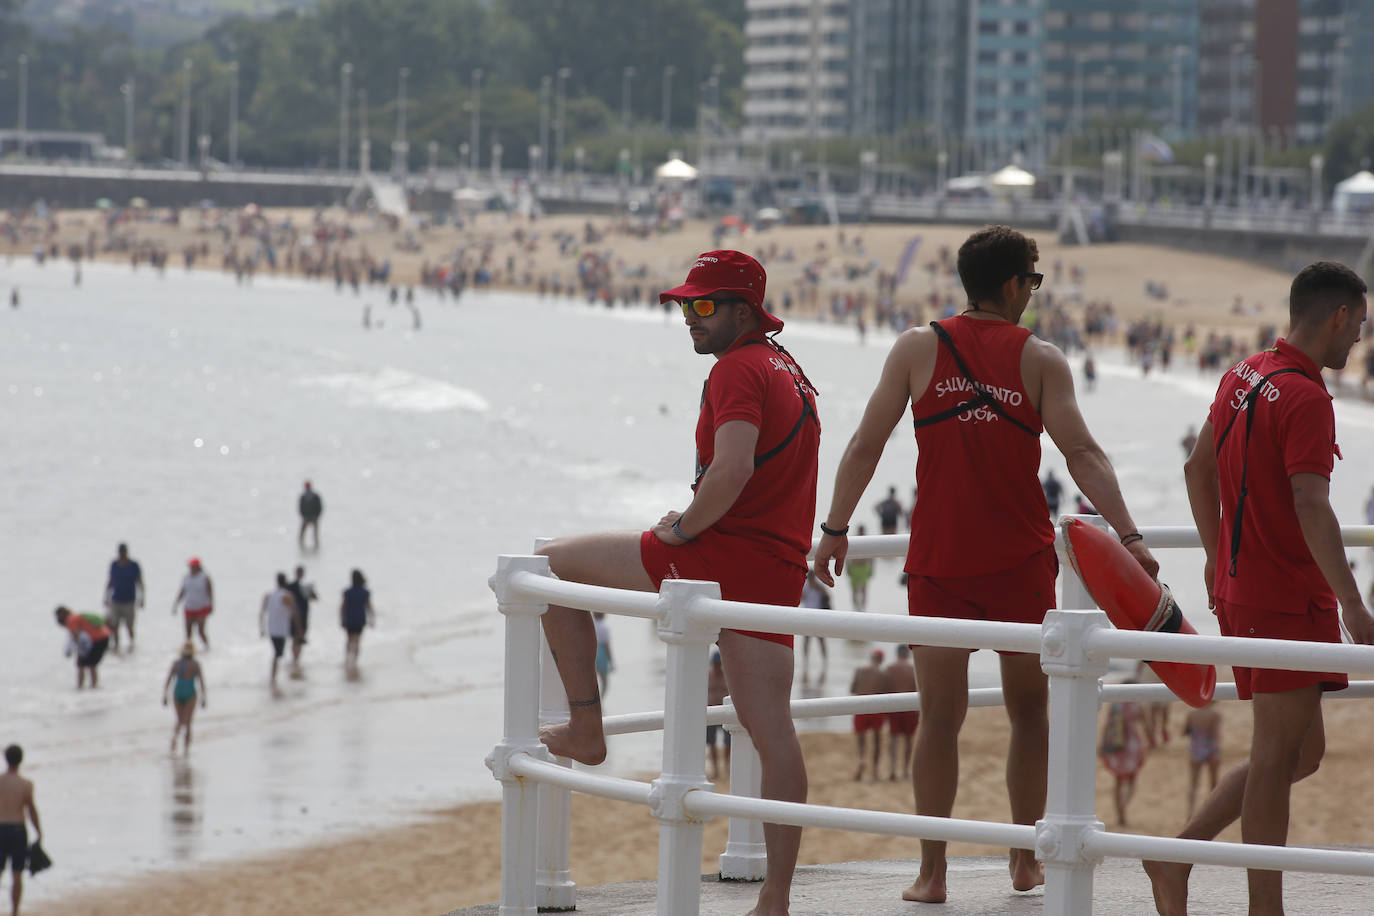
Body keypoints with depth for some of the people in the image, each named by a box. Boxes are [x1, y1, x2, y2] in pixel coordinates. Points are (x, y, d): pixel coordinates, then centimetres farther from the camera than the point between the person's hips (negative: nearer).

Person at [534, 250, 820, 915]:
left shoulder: (737, 369, -9)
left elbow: (732, 470, -25)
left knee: (551, 566, 7)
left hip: (718, 553, -8)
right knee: (769, 730, 5)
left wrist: (685, 527, -11)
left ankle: (585, 728, 6)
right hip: (780, 572, 8)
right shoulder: (790, 373, 20)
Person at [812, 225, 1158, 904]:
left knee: (940, 717, 3)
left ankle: (932, 872, -1)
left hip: (939, 561, 1)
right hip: (1021, 561, 0)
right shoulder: (1040, 359, -2)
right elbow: (1082, 454, -11)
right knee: (1029, 711, 14)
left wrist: (835, 529, 5)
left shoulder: (918, 348, 1)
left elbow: (865, 447, -1)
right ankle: (1026, 863, 18)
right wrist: (1127, 536, -14)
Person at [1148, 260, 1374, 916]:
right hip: (1287, 597, -9)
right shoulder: (1306, 399, -18)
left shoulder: (1242, 376, 11)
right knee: (1280, 752, -5)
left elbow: (1199, 469, 22)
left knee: (1301, 750, 15)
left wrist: (1219, 557, 32)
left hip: (1241, 584, 9)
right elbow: (1311, 506, -26)